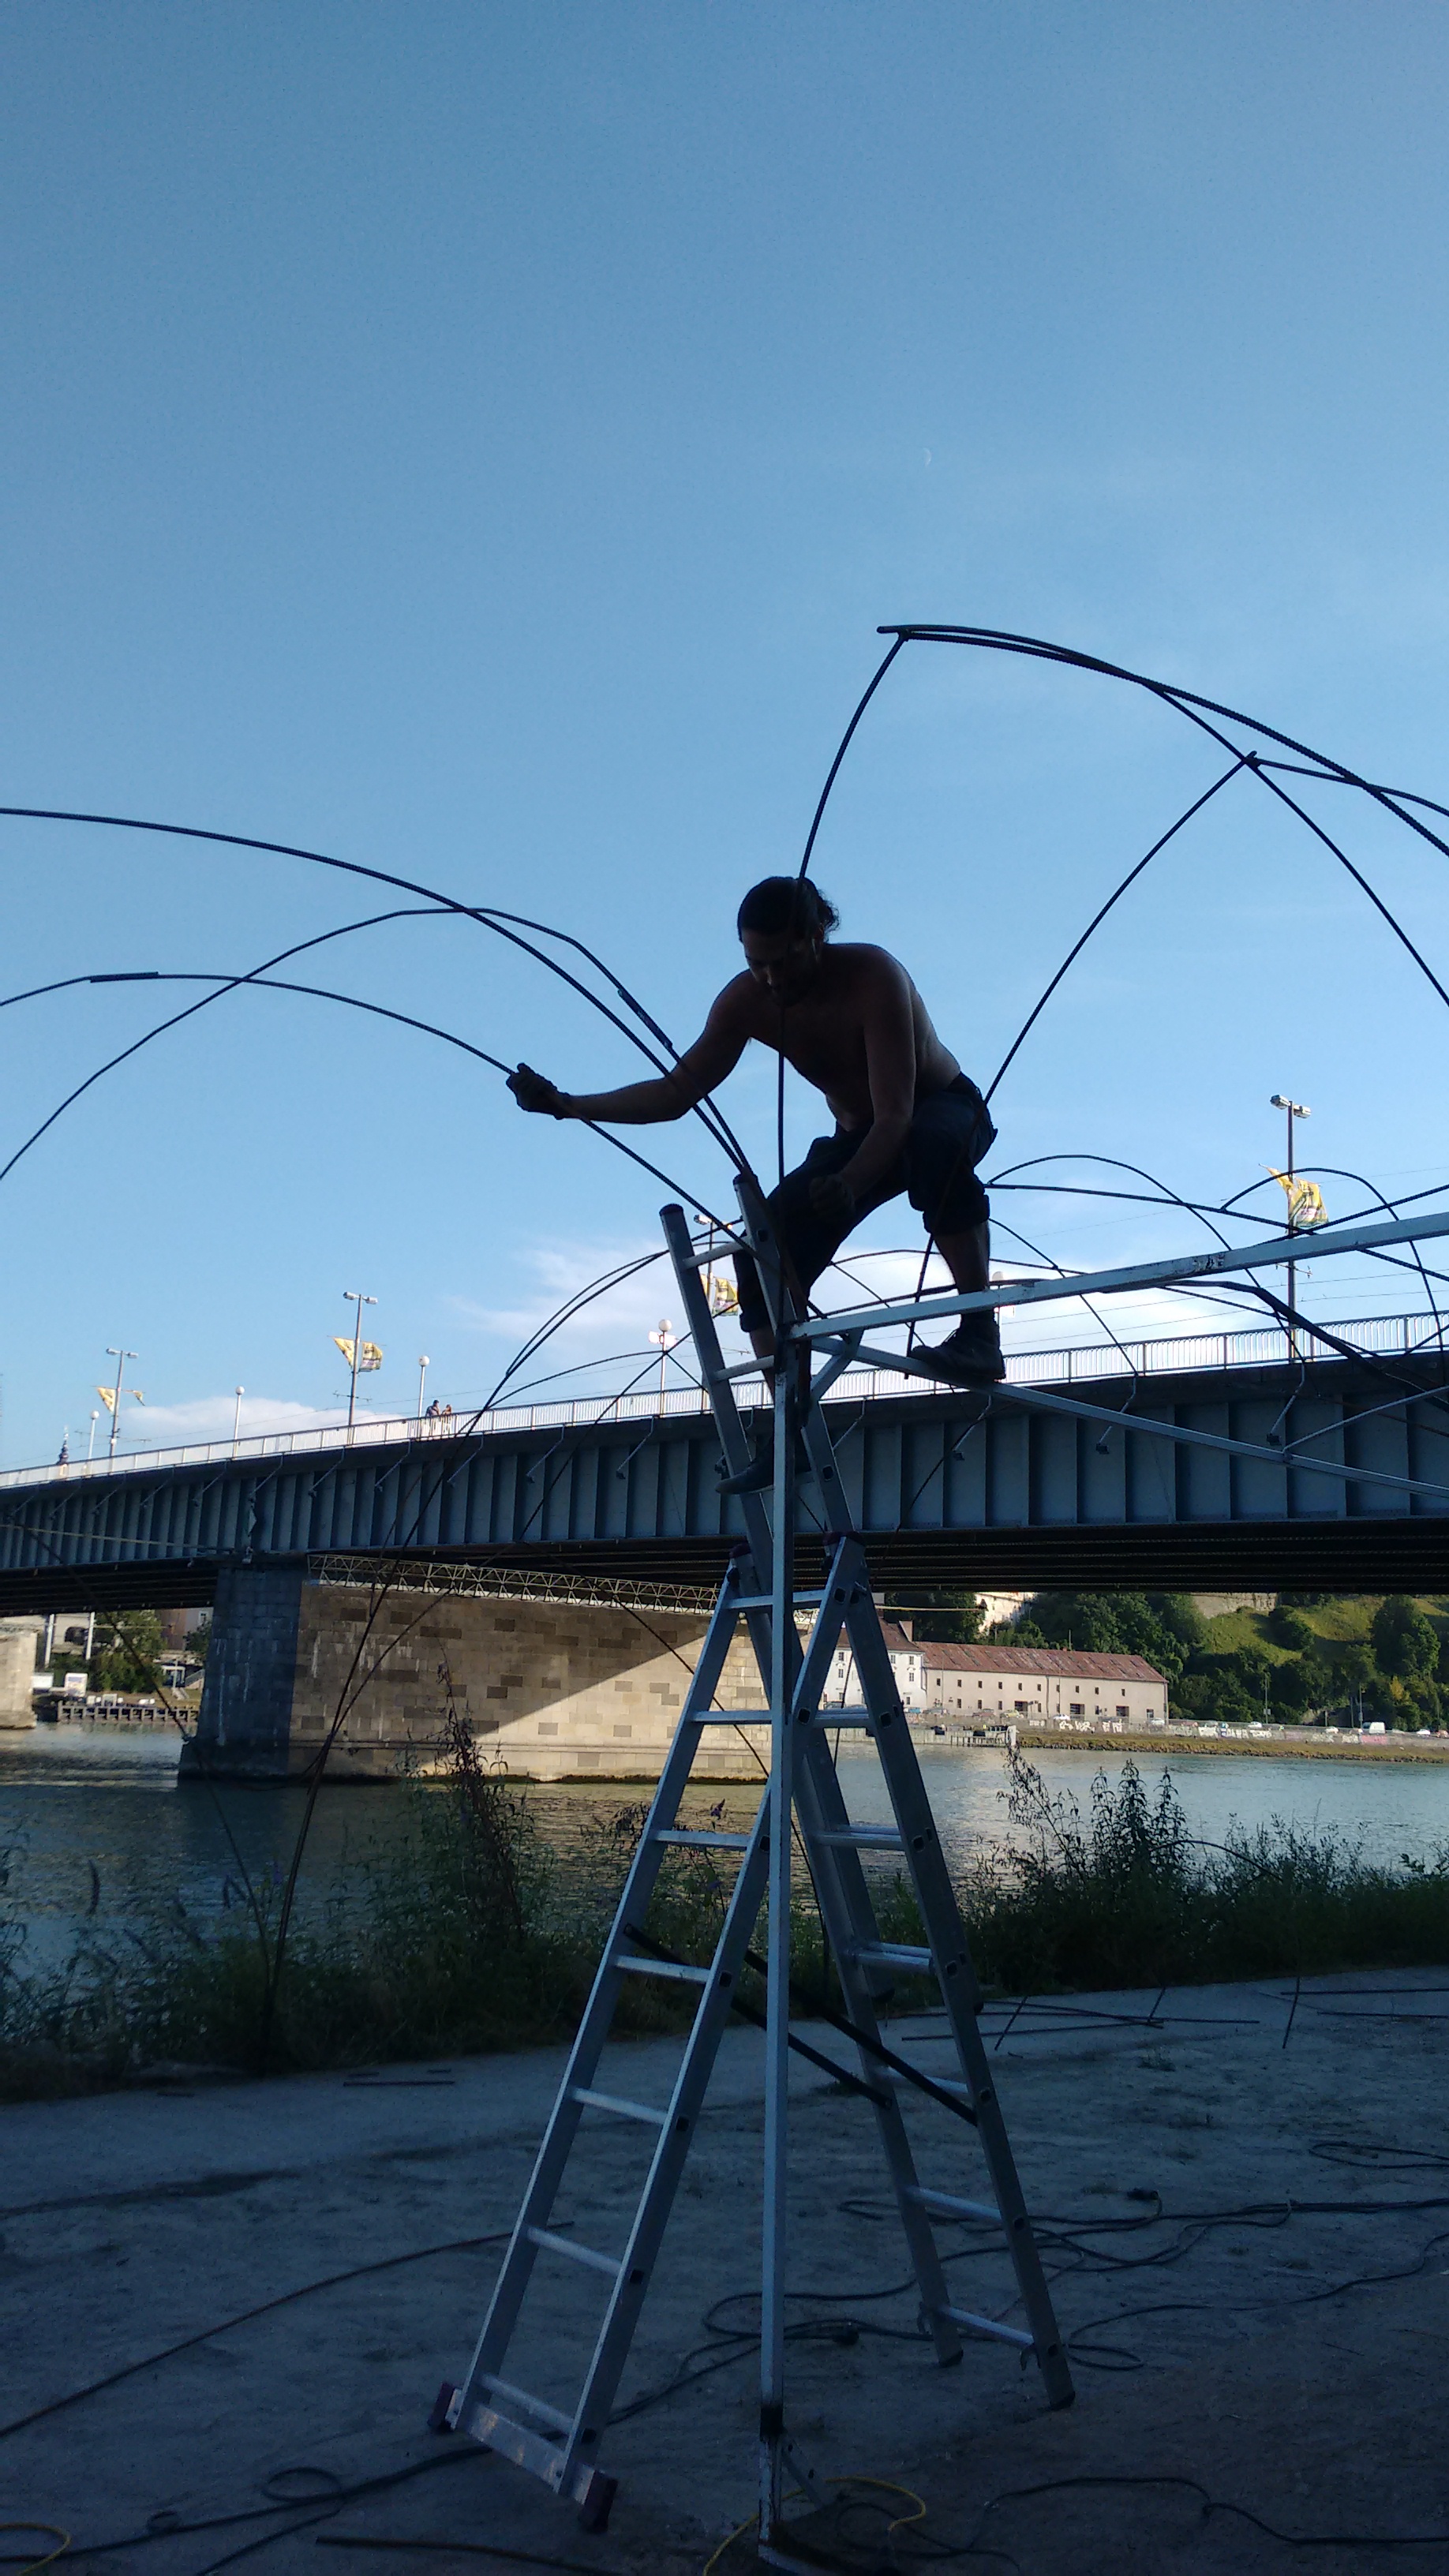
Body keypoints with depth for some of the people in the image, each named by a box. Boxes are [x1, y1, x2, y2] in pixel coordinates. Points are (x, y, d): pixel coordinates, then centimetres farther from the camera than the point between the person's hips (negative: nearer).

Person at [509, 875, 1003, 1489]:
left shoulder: (874, 977, -32)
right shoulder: (746, 1001, -17)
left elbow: (896, 1113, -38)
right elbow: (677, 1091, -11)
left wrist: (849, 1186, -56)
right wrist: (567, 1104, -21)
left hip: (948, 1109, -5)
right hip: (859, 1137, 6)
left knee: (933, 1145, -43)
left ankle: (980, 1332, -37)